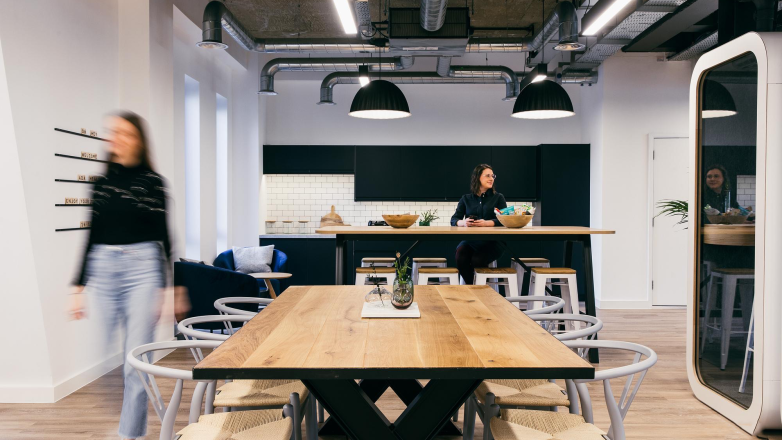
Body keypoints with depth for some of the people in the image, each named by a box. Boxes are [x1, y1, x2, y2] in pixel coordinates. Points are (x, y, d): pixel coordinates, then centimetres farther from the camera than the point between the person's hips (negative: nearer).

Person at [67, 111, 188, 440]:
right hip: (104, 268, 4)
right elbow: (93, 237, 13)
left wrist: (173, 289, -5)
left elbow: (163, 237, -1)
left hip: (142, 268, -4)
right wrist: (79, 287, 11)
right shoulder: (101, 183, 11)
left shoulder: (151, 181, 0)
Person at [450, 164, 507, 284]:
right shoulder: (466, 199, 15)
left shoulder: (498, 198, 12)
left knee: (477, 260, -30)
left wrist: (486, 223, -23)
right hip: (470, 240, 2)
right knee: (460, 253, -31)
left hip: (492, 242, -1)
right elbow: (454, 220, 7)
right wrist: (463, 222, -18)